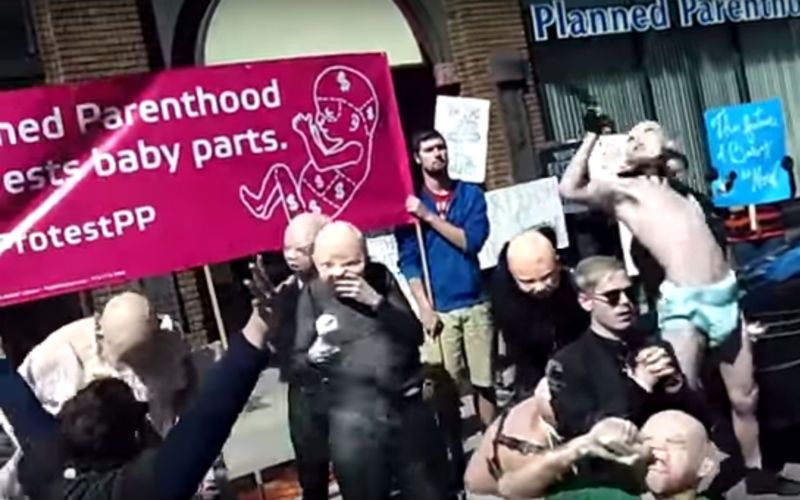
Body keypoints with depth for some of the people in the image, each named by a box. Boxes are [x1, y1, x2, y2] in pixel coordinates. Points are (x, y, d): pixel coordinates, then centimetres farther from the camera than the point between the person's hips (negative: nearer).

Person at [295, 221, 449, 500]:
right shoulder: (313, 295, -1)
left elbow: (414, 334, -2)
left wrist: (377, 301, -14)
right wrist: (313, 356, -21)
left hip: (409, 407, 2)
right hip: (353, 419, -2)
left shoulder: (380, 277, 4)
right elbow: (298, 360, 1)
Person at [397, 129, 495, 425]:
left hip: (475, 304, 2)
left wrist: (429, 216, -13)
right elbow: (408, 260, -1)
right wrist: (425, 308, -9)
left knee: (484, 381, 6)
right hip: (438, 309, -1)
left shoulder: (470, 194, 6)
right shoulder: (410, 202, 2)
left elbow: (472, 241, -7)